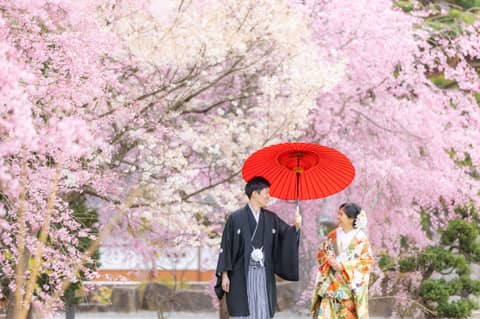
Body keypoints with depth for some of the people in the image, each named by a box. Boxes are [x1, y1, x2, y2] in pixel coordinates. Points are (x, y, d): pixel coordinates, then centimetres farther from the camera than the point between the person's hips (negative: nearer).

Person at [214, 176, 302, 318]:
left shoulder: (271, 218, 10)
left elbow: (287, 234, 2)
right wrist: (224, 274, -6)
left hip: (264, 276, 4)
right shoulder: (235, 218, -3)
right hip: (241, 276, -4)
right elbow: (226, 247, -3)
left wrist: (296, 227, -20)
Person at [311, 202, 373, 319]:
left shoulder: (361, 238, -6)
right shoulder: (333, 235, 6)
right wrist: (330, 260, -10)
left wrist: (344, 266, -14)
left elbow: (366, 261, -7)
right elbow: (321, 252, 12)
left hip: (350, 285, -3)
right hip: (332, 283, 4)